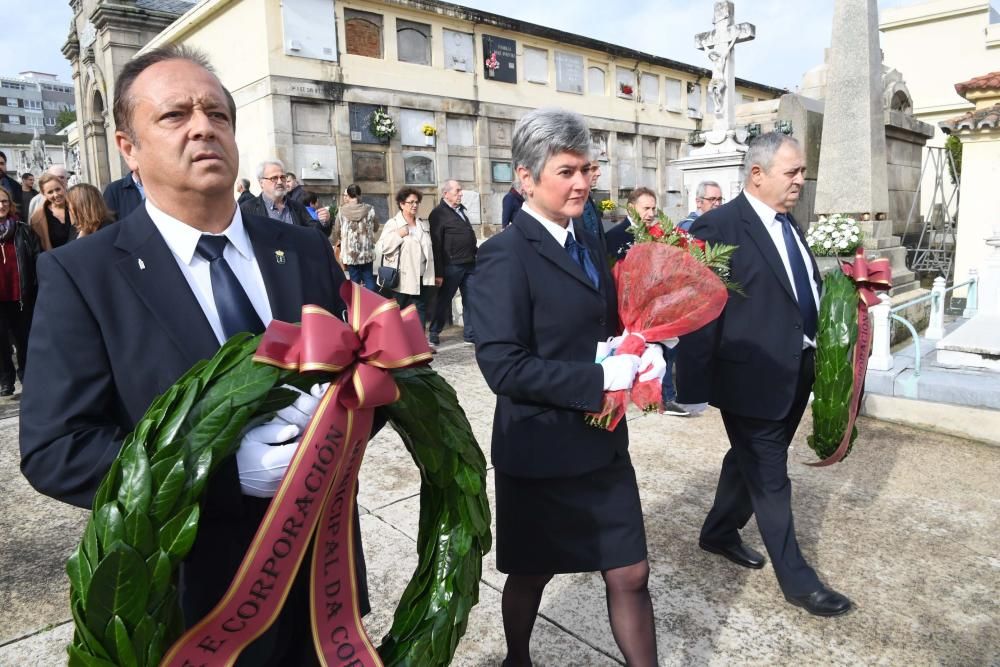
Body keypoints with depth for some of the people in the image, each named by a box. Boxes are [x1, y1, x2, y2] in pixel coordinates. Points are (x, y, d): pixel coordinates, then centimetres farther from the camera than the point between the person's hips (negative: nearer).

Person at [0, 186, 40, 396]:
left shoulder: (24, 230, -1)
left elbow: (37, 260, -1)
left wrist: (38, 288, -5)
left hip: (22, 295, 0)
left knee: (24, 338, 11)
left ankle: (26, 375, 26)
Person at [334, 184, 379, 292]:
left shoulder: (342, 211, -5)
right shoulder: (369, 209, -4)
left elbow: (337, 230, 5)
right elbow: (376, 228, 9)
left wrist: (336, 242, 24)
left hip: (350, 252, 0)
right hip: (367, 251, 1)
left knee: (355, 280, 7)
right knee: (369, 278, 10)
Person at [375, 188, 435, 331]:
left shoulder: (424, 224, 15)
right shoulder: (393, 224, -2)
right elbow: (380, 248, -10)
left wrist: (431, 273, 14)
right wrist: (398, 235, -18)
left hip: (422, 277, 4)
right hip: (403, 279, -4)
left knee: (420, 309, 4)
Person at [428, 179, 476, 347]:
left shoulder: (460, 210, 17)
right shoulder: (439, 213, -9)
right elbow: (436, 245, -14)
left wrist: (476, 255, 18)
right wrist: (439, 273, -18)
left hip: (469, 264, 7)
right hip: (451, 266, -7)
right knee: (444, 300, 3)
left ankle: (470, 335, 18)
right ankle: (433, 333, 17)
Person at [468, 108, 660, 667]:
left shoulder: (588, 244, 8)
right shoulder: (505, 256, -18)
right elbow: (503, 366, -24)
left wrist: (638, 352, -4)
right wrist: (599, 379, -25)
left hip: (604, 443, 6)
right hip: (542, 451, -6)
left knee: (630, 575, 12)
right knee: (531, 575, 18)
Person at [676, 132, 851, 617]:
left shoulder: (788, 224, 10)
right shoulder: (718, 227, -16)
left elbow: (806, 295, 15)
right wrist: (695, 387, -18)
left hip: (795, 373, 8)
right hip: (752, 376, -8)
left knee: (751, 462, 22)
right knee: (770, 480, 6)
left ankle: (719, 532, 43)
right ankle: (796, 579, 21)